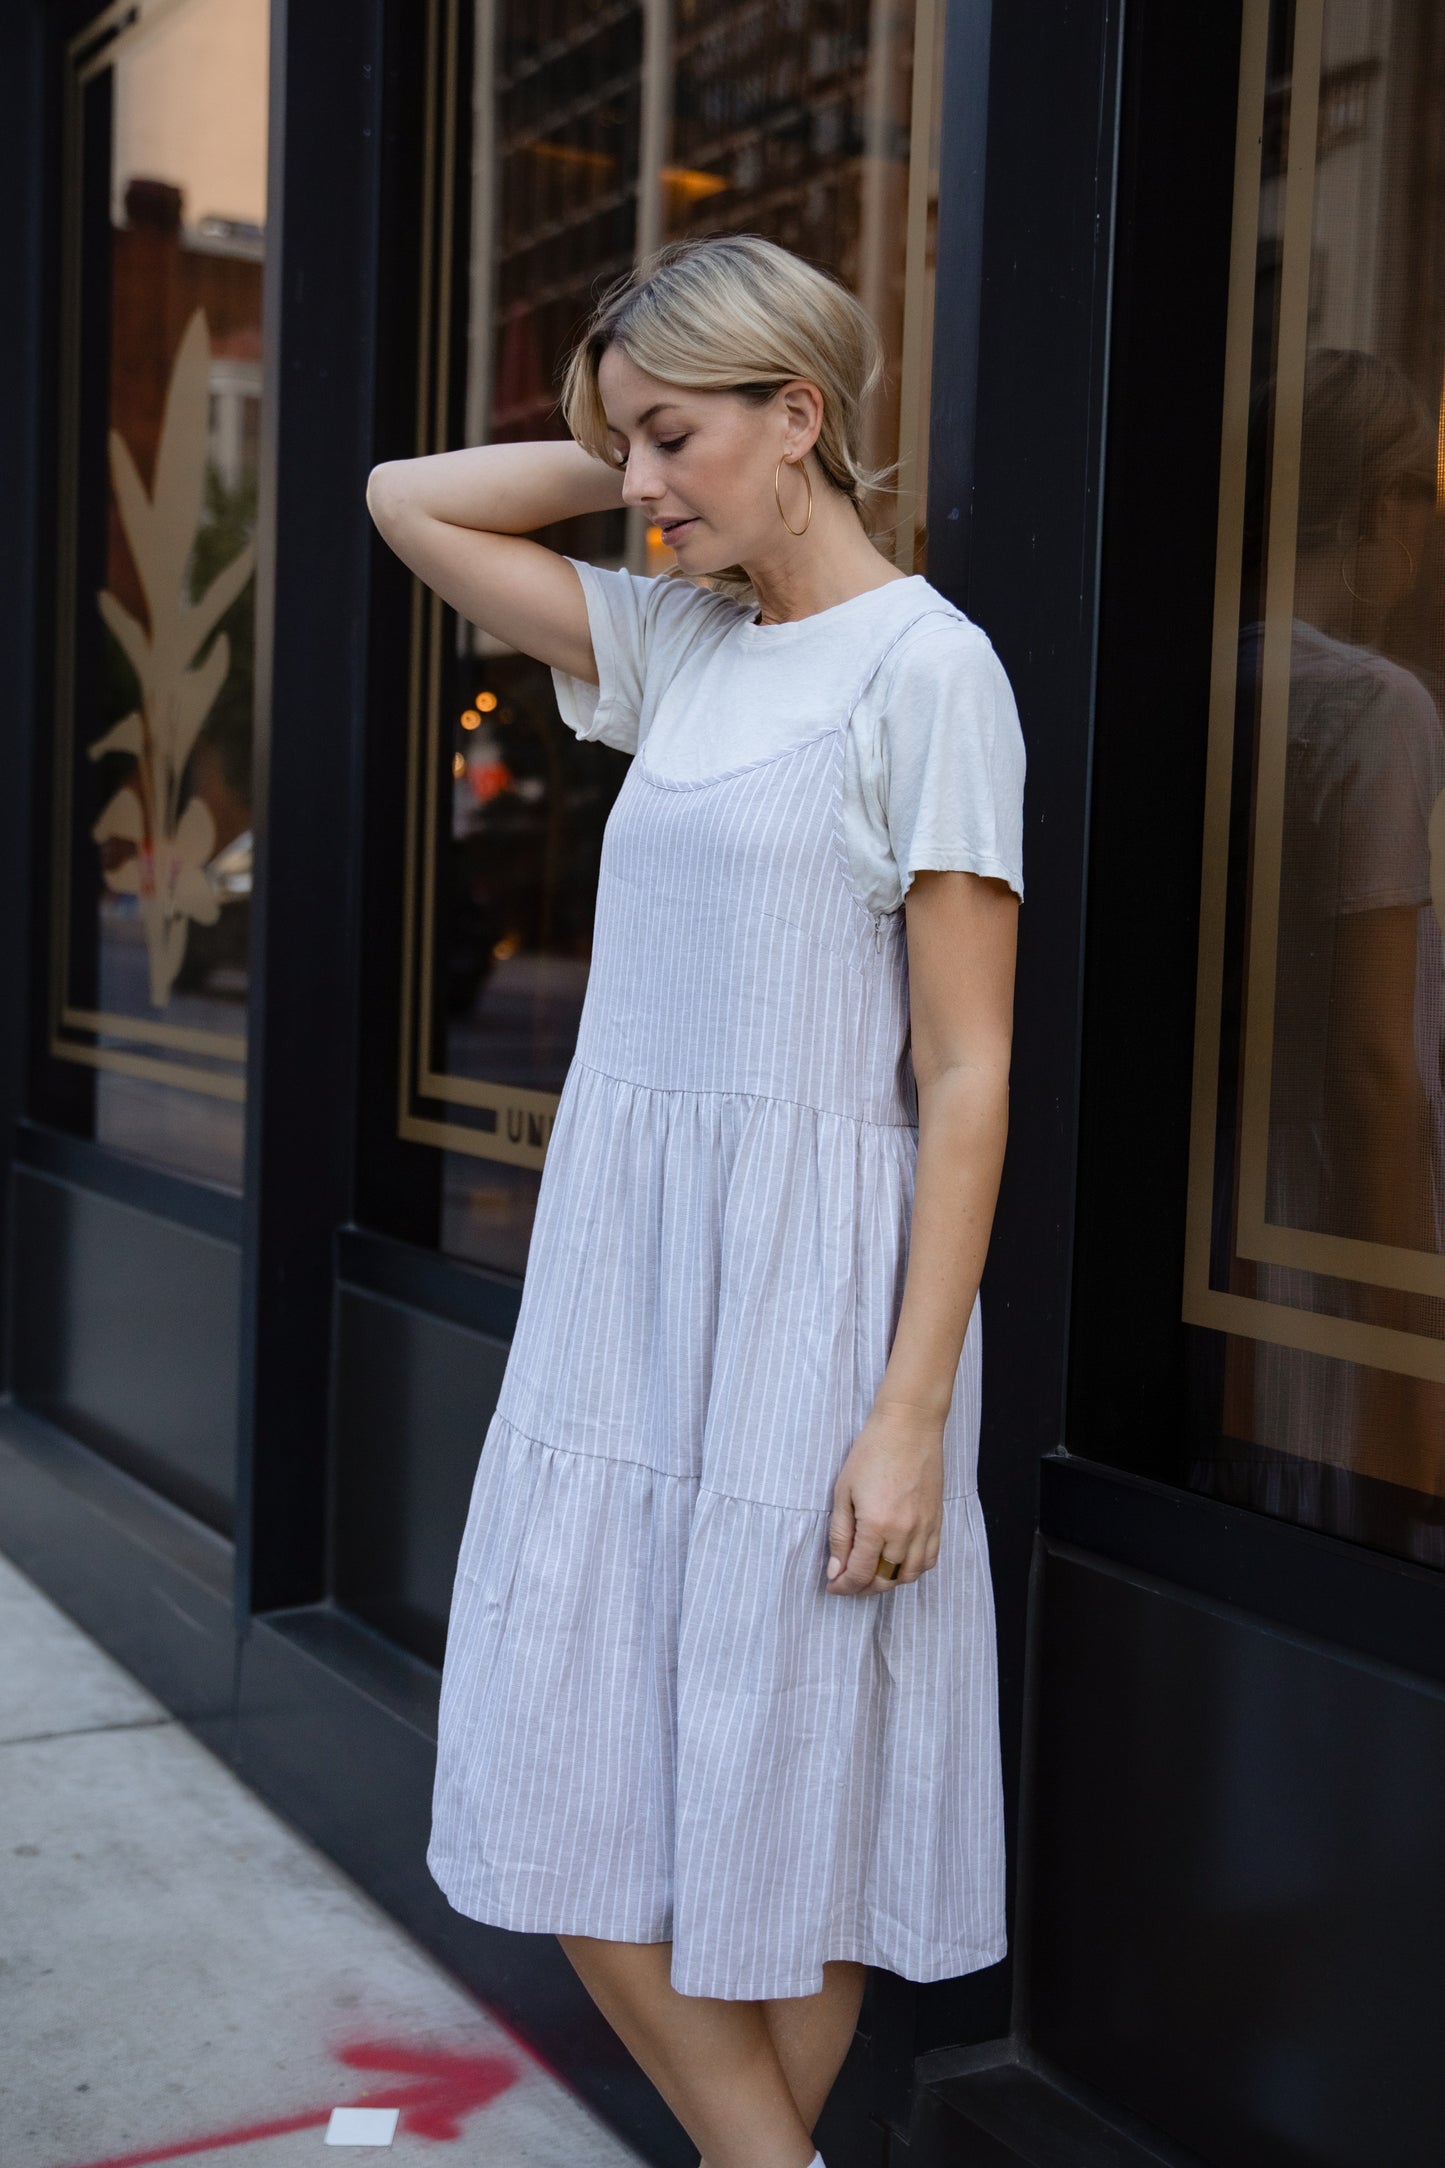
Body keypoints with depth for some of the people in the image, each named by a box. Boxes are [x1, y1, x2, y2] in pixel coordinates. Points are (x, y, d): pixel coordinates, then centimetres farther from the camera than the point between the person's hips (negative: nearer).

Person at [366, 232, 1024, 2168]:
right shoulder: (676, 643, 10)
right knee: (563, 1789, 9)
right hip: (617, 1275, 7)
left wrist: (911, 1409, -16)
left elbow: (969, 1078, -12)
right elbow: (408, 501, 21)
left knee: (782, 1812, 6)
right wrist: (644, 464, 10)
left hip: (799, 1292, -7)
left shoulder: (926, 665, -9)